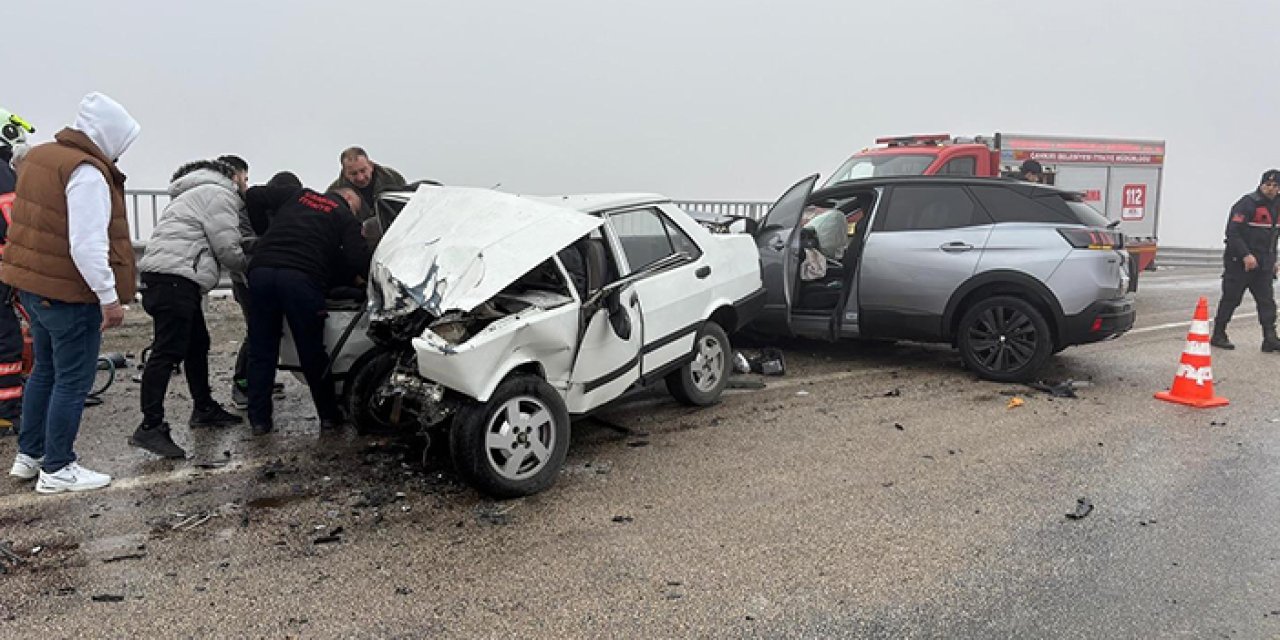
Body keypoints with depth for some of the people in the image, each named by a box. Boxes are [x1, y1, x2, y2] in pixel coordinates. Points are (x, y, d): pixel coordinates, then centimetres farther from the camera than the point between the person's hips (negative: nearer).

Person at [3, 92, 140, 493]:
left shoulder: (39, 155, 10)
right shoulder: (87, 172, -21)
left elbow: (34, 224, 18)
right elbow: (88, 244, -27)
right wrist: (109, 296, -22)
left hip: (33, 285, 10)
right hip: (70, 293, -10)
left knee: (45, 370, 22)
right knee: (72, 382, 1)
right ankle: (57, 469, 11)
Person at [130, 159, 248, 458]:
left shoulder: (197, 193, 30)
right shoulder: (219, 193, -3)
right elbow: (227, 248, -9)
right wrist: (248, 264, 10)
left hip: (171, 278, 11)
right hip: (175, 279, -11)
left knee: (197, 344, 19)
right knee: (168, 352, -13)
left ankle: (204, 409, 30)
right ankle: (150, 427, -14)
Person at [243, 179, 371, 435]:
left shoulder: (297, 194, 24)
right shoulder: (346, 216, 12)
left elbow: (254, 195, 21)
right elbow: (360, 260, -1)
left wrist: (265, 232, 26)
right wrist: (331, 262, 17)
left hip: (261, 270, 4)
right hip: (302, 277, -3)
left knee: (261, 351, 12)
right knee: (312, 354, 9)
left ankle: (259, 419, 14)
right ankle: (329, 416, 19)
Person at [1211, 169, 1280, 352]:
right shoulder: (1247, 204, -12)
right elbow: (1233, 232, -20)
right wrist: (1246, 255, -25)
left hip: (1263, 265, 7)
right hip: (1239, 263, -7)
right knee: (1231, 299, 1)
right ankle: (1218, 335, 11)